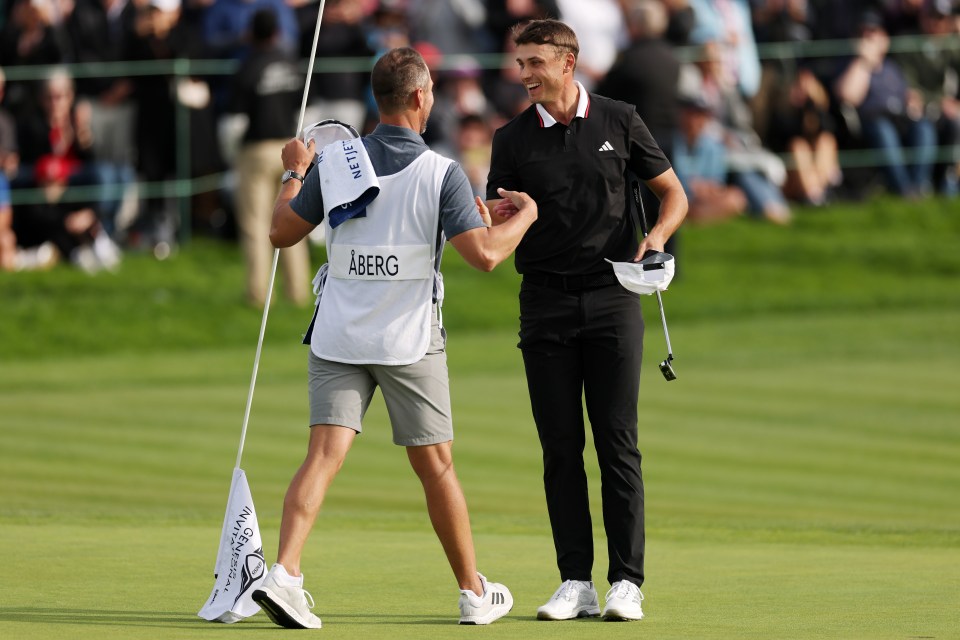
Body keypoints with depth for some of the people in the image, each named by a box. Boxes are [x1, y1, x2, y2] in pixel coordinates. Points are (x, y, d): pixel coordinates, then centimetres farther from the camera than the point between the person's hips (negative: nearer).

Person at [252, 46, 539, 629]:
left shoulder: (335, 160, -1)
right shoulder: (441, 174, -10)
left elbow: (283, 232, 6)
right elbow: (484, 254, -16)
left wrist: (294, 174, 23)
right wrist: (524, 215, 2)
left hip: (338, 338, 2)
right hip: (410, 340, -2)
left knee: (323, 456, -5)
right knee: (437, 468, 9)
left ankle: (285, 574, -25)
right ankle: (475, 594, 21)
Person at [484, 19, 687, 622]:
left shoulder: (619, 121, 3)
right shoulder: (514, 139, 4)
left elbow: (673, 193, 11)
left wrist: (657, 235, -9)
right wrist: (496, 216, -19)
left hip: (612, 298, -1)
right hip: (545, 303, 1)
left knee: (618, 442, -4)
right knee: (561, 446, 0)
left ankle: (627, 582, -2)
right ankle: (576, 582, 3)